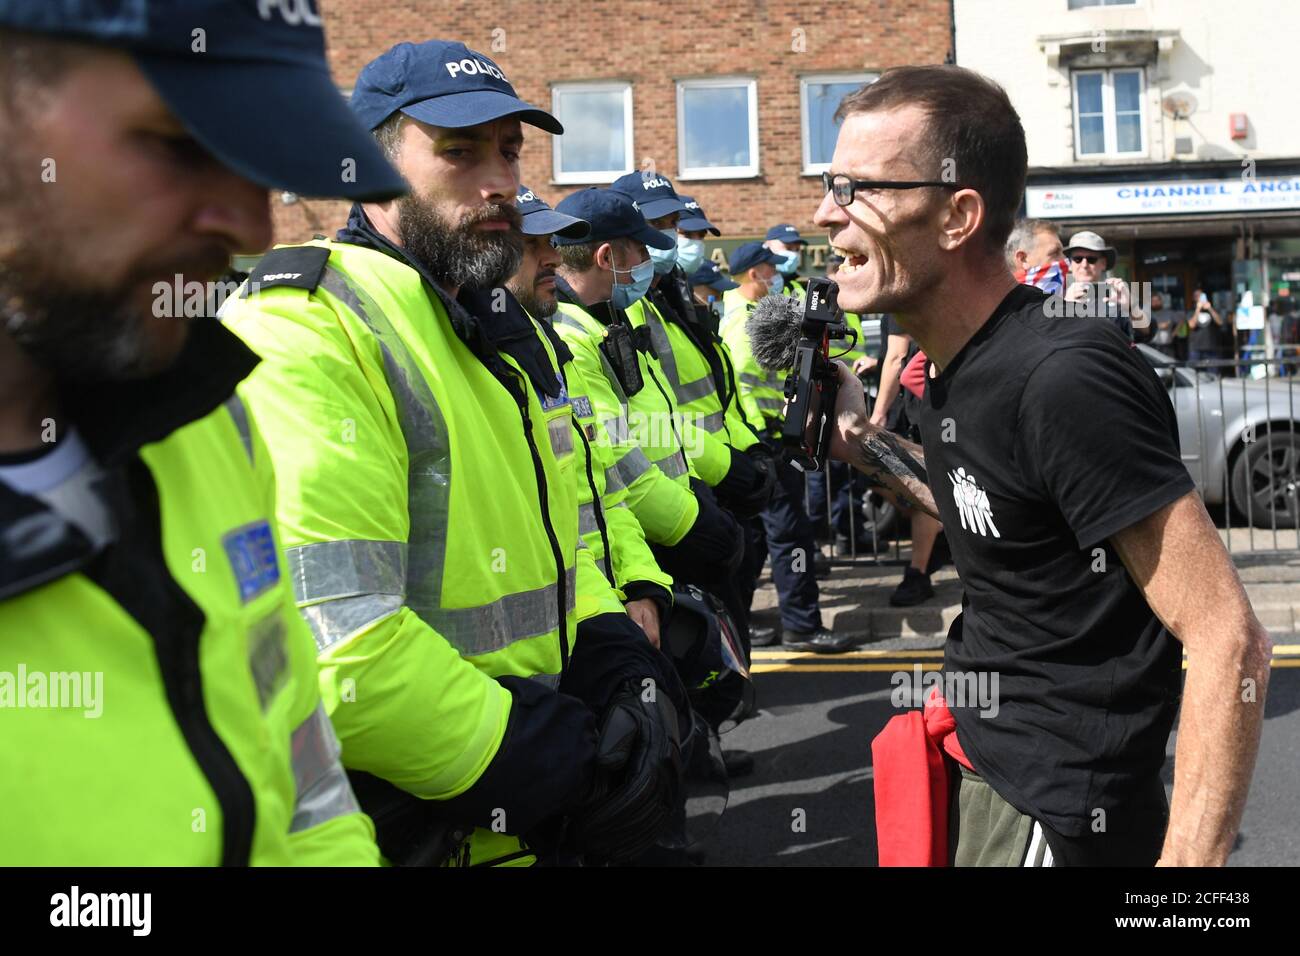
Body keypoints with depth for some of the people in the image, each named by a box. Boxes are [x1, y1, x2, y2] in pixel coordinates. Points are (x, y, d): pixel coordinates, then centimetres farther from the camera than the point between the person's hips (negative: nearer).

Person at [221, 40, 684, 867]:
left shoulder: (508, 328, 12)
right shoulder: (302, 335, -19)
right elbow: (333, 653, -28)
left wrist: (626, 677, -2)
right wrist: (572, 773, -19)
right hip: (400, 831, -8)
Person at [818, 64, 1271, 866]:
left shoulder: (1062, 378, -25)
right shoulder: (960, 366, 2)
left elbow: (1230, 643, -25)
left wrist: (1189, 858, -30)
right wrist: (863, 444, 7)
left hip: (1053, 812, -9)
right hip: (987, 762, 9)